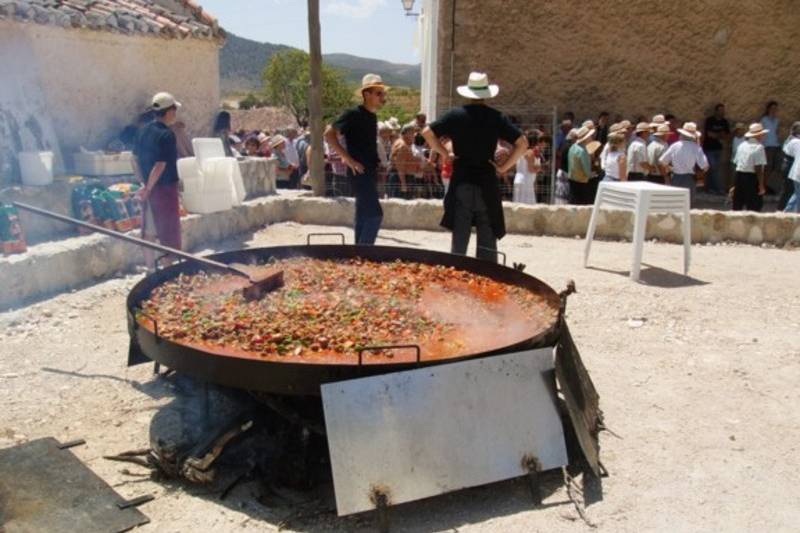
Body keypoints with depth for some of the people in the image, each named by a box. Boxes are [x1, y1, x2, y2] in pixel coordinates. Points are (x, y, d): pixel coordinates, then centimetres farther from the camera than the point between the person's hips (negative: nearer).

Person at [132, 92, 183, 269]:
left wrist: (143, 182, 16)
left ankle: (150, 268, 24)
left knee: (149, 232, 14)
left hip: (149, 189, 8)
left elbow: (135, 160, 11)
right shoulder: (167, 135, -17)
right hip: (164, 188, -8)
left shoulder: (143, 131, 7)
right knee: (169, 234, 1)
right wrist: (148, 188, -15)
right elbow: (160, 165, -22)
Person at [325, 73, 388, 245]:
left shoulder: (372, 116, 14)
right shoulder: (353, 114, -11)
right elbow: (329, 133, -17)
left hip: (370, 171, 9)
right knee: (375, 214, -14)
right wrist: (348, 158, -20)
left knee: (363, 215, 12)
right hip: (360, 171, -9)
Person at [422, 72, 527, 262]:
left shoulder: (455, 115, 1)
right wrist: (504, 167, 1)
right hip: (487, 184, 0)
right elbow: (522, 143, -4)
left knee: (459, 240, 5)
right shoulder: (496, 117, 0)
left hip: (461, 183, 1)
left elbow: (427, 133, -1)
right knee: (487, 242, 6)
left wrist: (445, 153, 6)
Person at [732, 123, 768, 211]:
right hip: (752, 178, -7)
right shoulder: (759, 147, -11)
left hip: (739, 176, 7)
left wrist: (735, 184, 18)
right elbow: (758, 168, -16)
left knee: (737, 206, 12)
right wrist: (761, 185, -13)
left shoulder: (741, 146, 10)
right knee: (754, 206, 2)